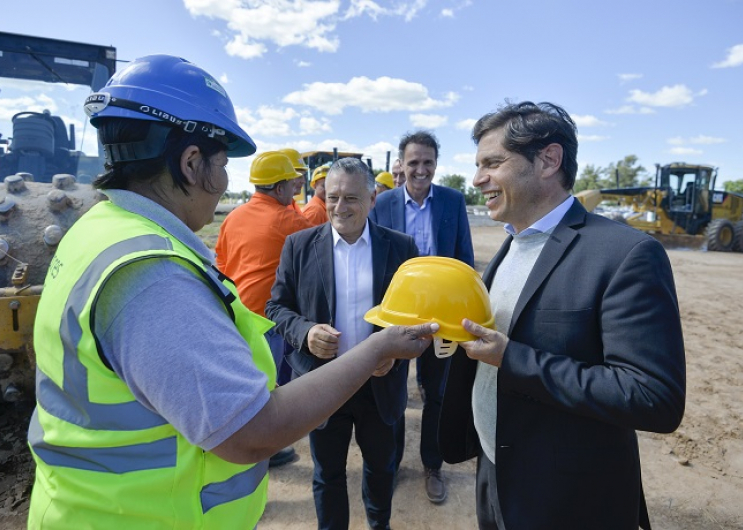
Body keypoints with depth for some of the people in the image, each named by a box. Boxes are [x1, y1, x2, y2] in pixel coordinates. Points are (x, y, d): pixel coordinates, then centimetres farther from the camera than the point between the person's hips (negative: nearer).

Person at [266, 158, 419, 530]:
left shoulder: (400, 246, -6)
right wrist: (304, 332, -21)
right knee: (327, 474, 19)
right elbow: (276, 307, -1)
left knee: (381, 466, 24)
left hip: (381, 384, 1)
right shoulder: (299, 245, -6)